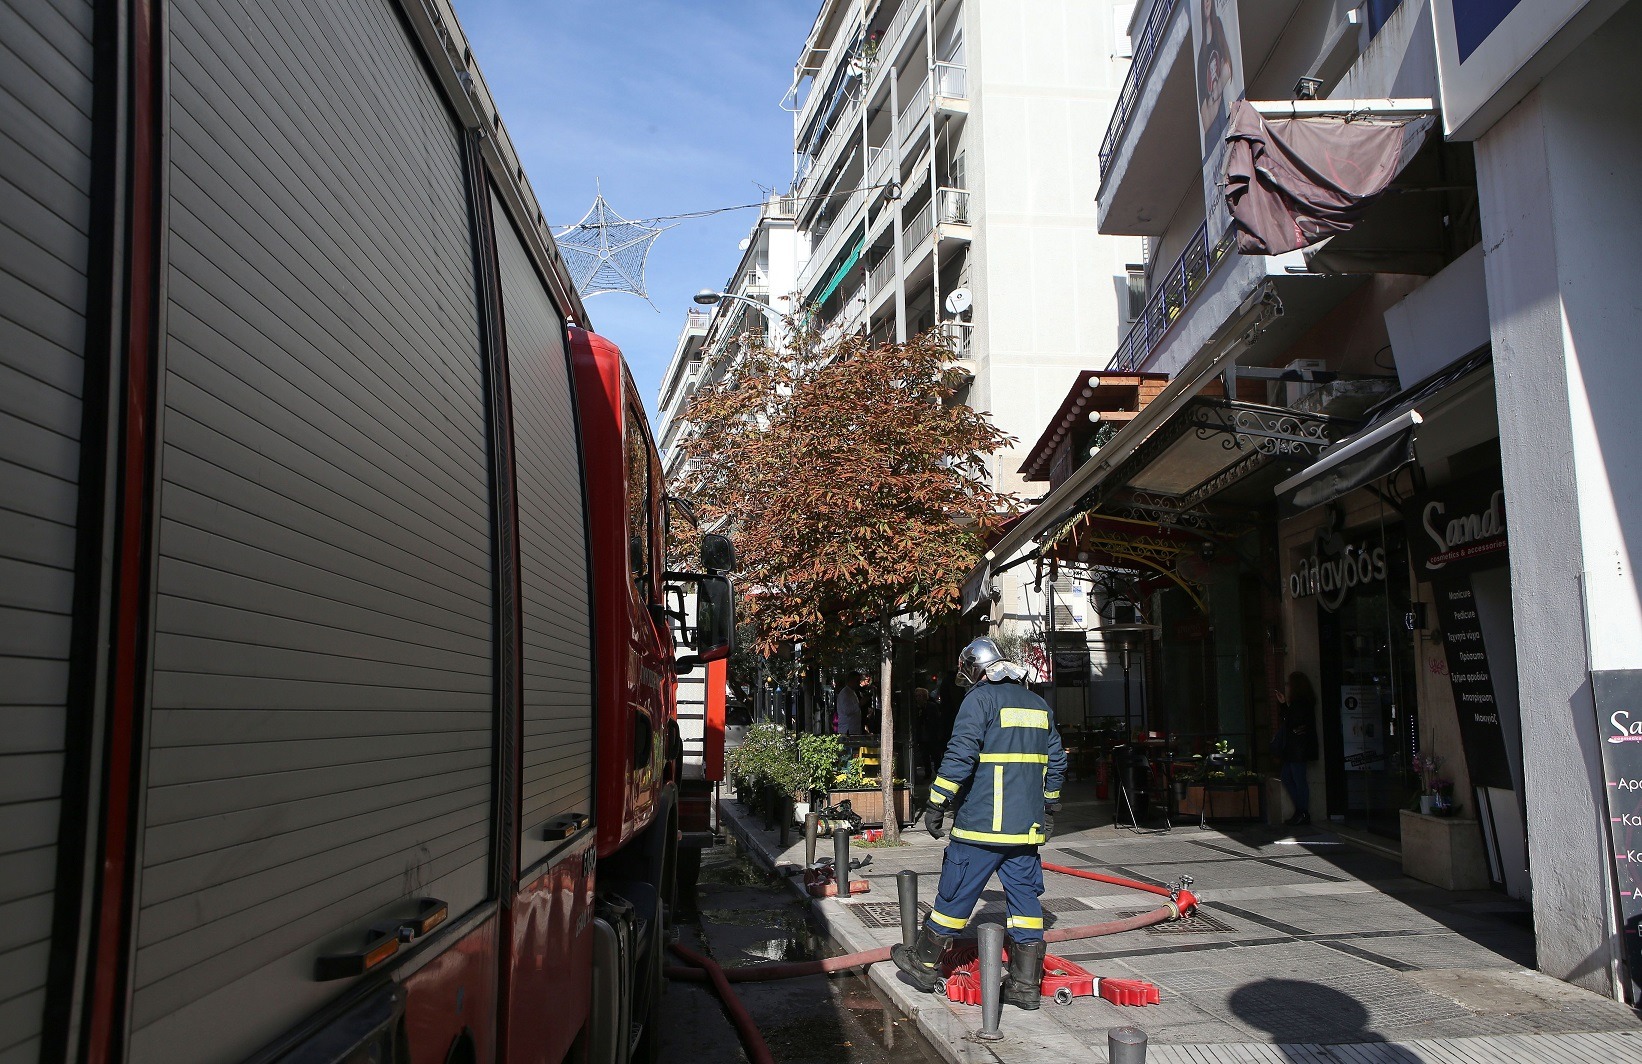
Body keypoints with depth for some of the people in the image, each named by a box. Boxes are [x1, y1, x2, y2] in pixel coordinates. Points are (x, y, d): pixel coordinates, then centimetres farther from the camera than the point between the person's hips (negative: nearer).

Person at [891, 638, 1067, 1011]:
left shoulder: (979, 699, -7)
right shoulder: (1039, 705, 15)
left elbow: (960, 755, -16)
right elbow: (1056, 761, 20)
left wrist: (936, 802, -13)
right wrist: (1049, 808, 28)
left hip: (982, 824, -6)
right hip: (1027, 826, 7)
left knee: (955, 894, 5)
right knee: (1024, 897, 9)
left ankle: (924, 963, 19)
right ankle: (1026, 983, 10)